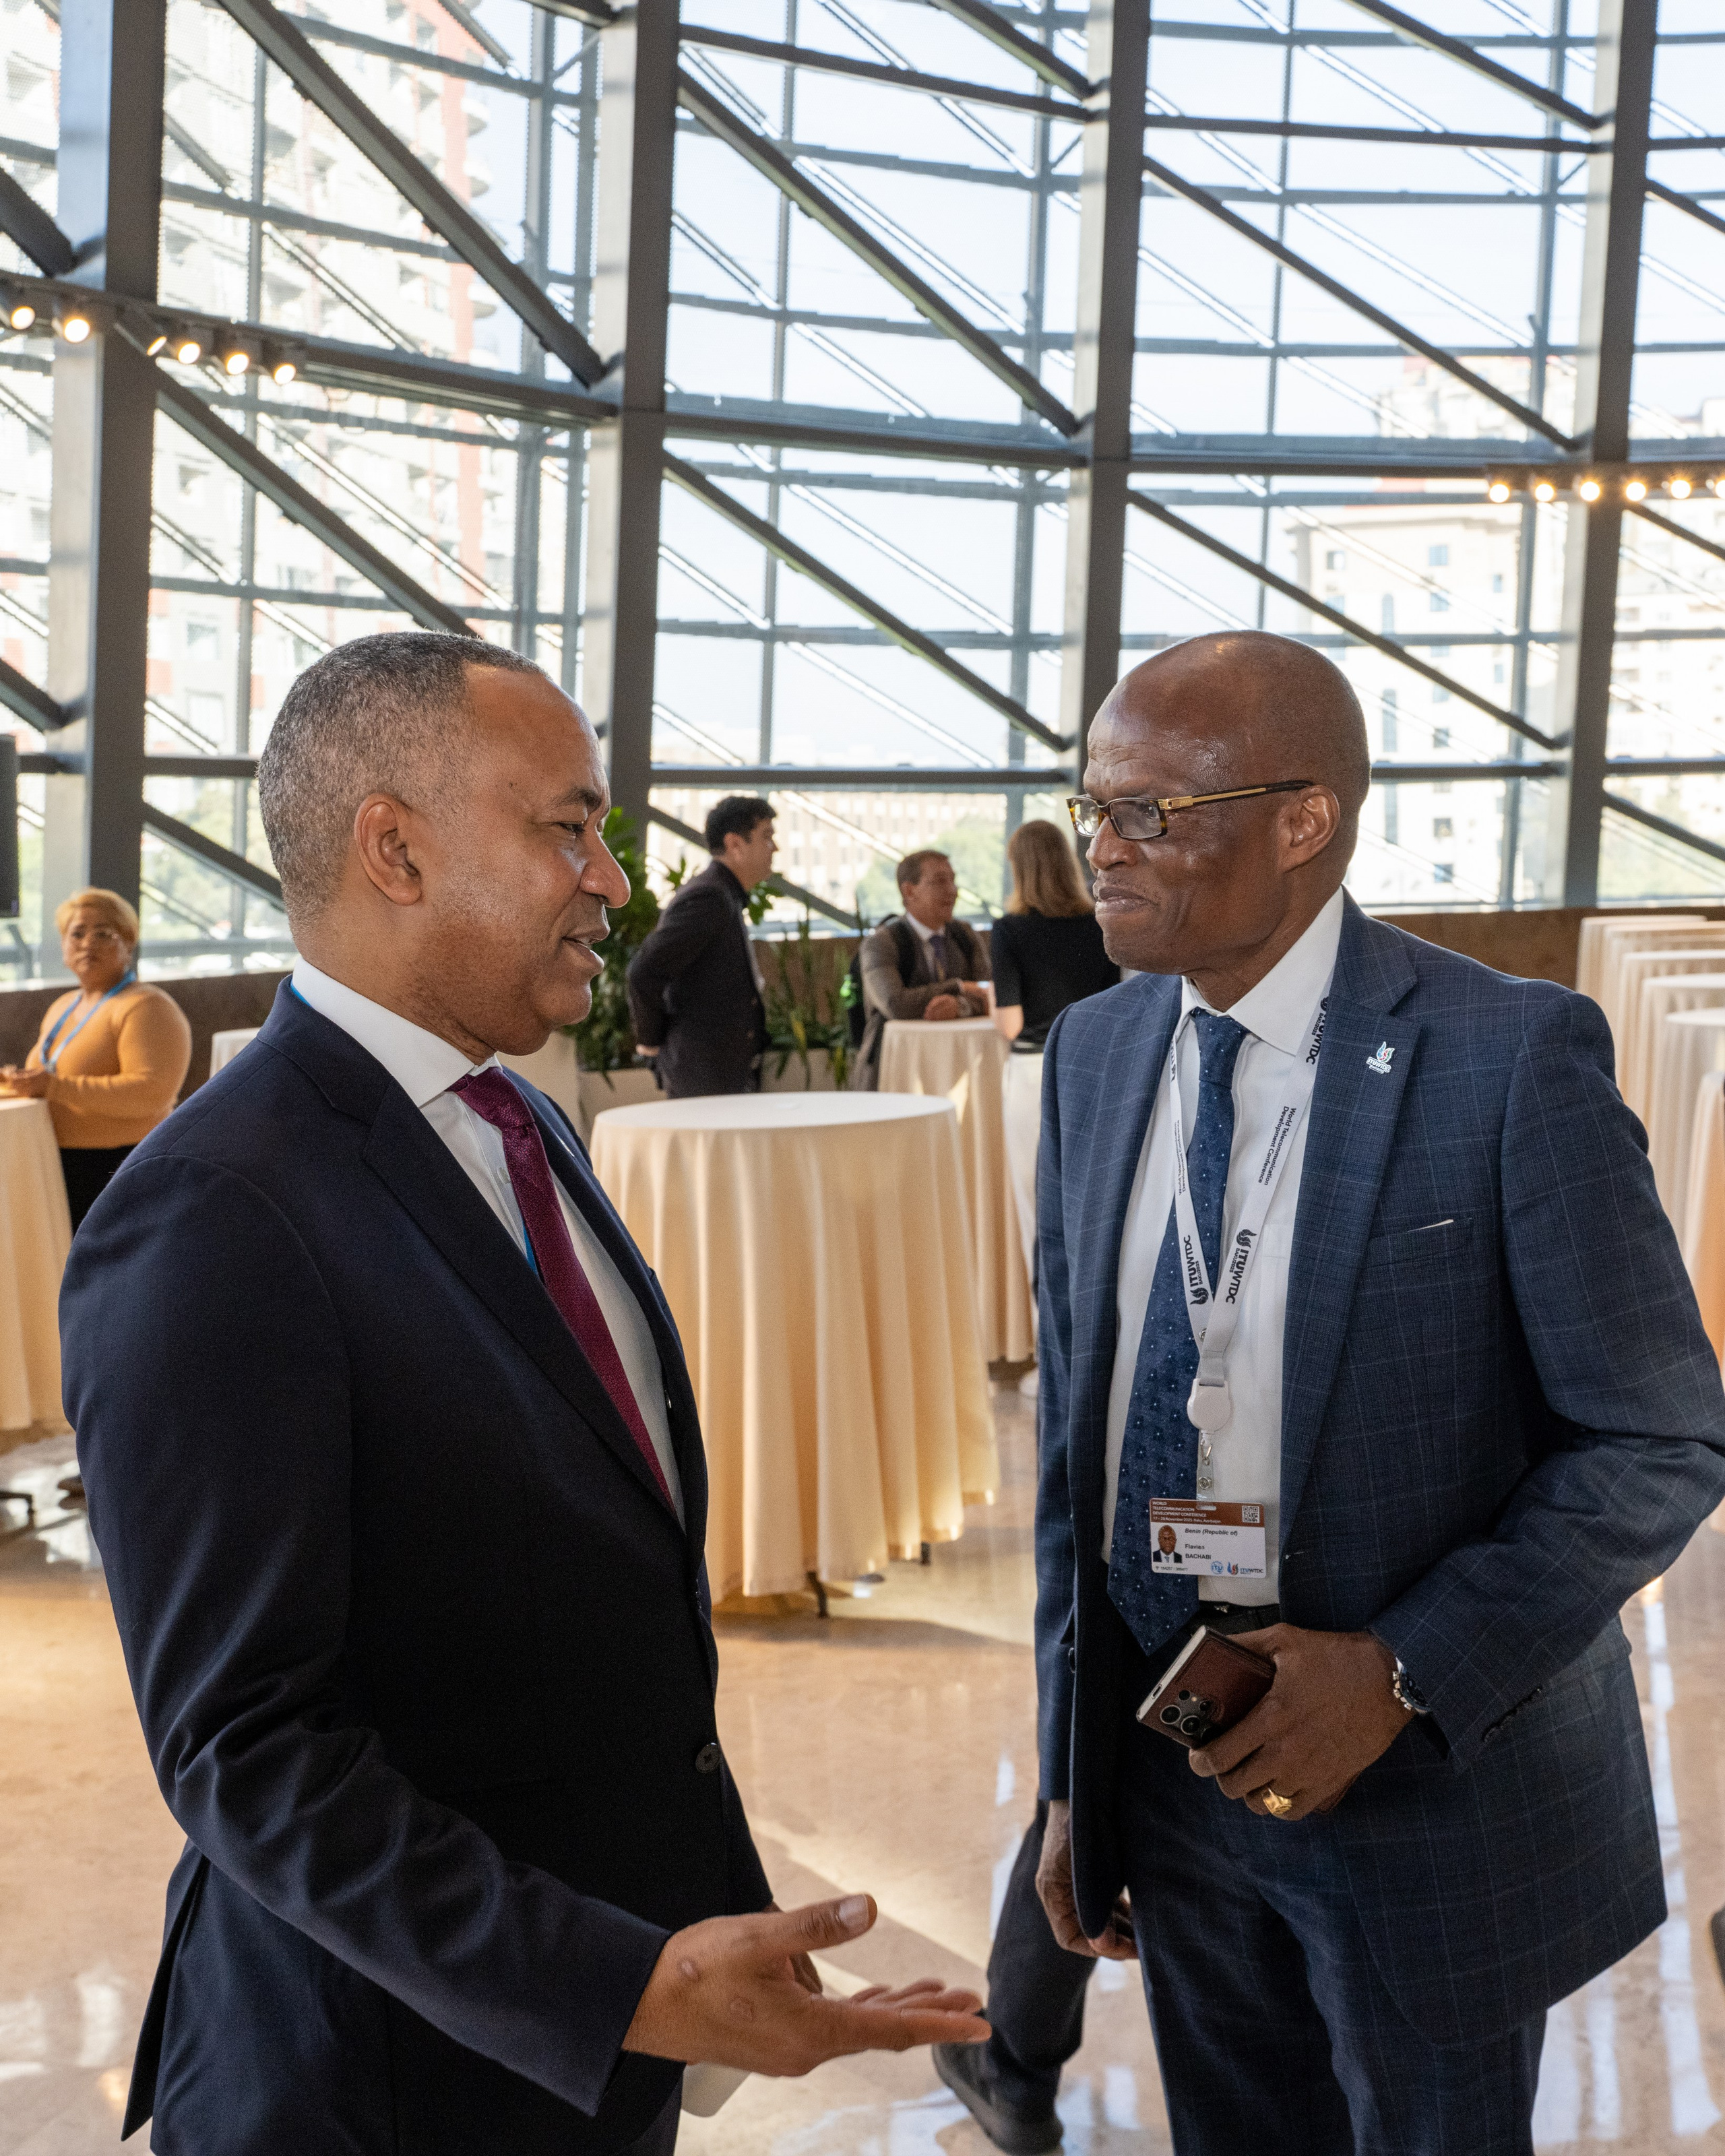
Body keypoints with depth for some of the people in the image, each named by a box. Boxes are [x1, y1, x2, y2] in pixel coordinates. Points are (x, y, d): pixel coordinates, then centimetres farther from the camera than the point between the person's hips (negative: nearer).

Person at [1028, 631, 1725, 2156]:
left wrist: (1406, 1672, -21)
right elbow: (1078, 1423, 6)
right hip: (1170, 1767, 5)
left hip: (1430, 1786, -4)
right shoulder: (1093, 1054, 1)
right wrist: (1073, 1769, 7)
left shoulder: (1513, 1056, -16)